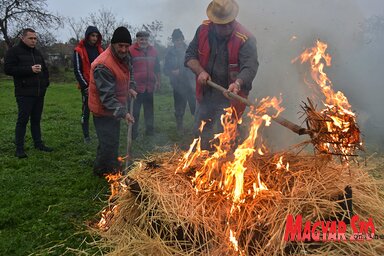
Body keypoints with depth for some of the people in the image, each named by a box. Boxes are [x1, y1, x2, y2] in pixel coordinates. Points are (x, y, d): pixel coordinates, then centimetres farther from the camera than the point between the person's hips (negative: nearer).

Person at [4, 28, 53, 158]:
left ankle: (38, 143, 21)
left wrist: (45, 83, 12)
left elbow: (45, 69, 28)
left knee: (36, 120, 13)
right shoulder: (14, 51, -2)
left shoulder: (37, 52, 18)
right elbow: (8, 69, -12)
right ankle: (19, 148, 2)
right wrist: (30, 69, -18)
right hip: (24, 93, -6)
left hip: (39, 93, 6)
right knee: (22, 120, -4)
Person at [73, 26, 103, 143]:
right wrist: (85, 86, -12)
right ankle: (86, 135, 13)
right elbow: (77, 70, -7)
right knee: (86, 111, 4)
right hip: (86, 86, -4)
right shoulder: (79, 50, -5)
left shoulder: (99, 50, 10)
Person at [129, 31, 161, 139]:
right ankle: (134, 133, 9)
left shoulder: (153, 51, 11)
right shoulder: (131, 51, -5)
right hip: (136, 86, -4)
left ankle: (150, 130, 26)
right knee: (135, 111, -1)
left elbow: (157, 68, 18)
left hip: (149, 87, 5)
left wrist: (158, 81, 17)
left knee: (149, 110, 14)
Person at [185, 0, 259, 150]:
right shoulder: (203, 30, -2)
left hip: (229, 97, -5)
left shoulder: (245, 39, -17)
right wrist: (200, 71, -15)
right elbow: (190, 55, 4)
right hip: (205, 94, 6)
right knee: (199, 132, 20)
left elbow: (250, 67, -27)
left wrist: (238, 83, -47)